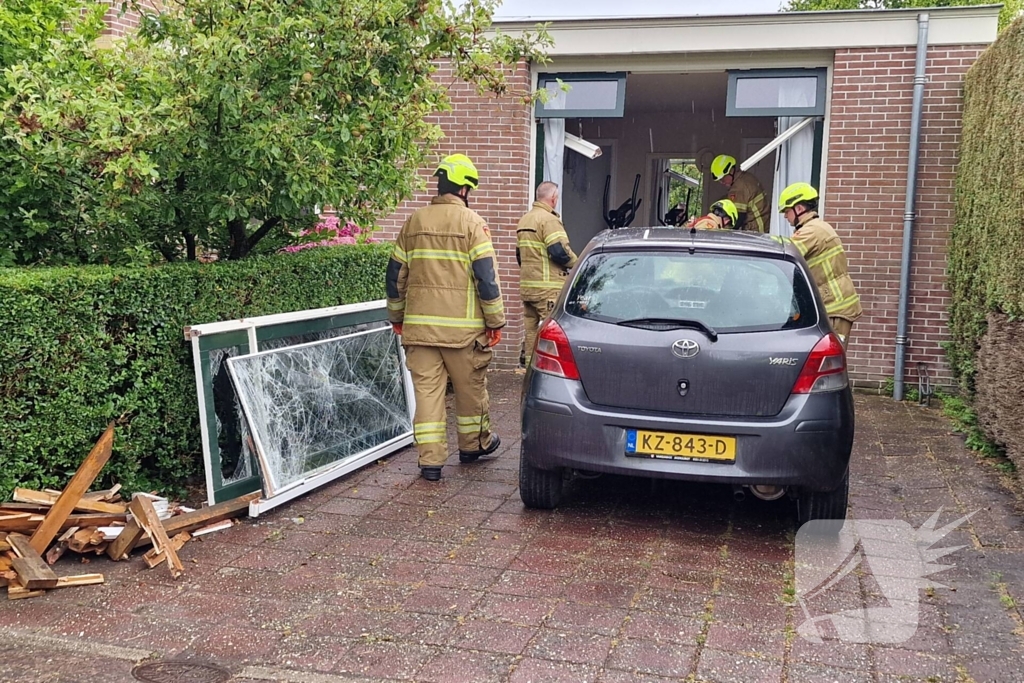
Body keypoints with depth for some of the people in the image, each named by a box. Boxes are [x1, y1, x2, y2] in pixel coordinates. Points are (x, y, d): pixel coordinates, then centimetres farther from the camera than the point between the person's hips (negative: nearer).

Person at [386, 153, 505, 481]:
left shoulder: (414, 222, 9)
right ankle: (474, 444, 31)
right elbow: (486, 276, -10)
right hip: (462, 326, -3)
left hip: (419, 325, 4)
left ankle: (430, 460, 3)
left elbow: (396, 273, 13)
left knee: (426, 389, 5)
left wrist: (397, 316, 23)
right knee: (470, 388, 14)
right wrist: (495, 321, -2)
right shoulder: (471, 222, -5)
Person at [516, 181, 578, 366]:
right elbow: (560, 252, -19)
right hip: (548, 289, -9)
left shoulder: (524, 220, 17)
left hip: (527, 286, 9)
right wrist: (575, 262, -2)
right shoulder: (549, 219, -12)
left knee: (531, 332, 13)